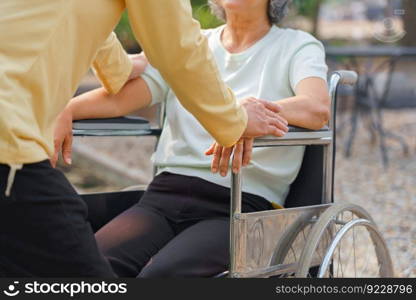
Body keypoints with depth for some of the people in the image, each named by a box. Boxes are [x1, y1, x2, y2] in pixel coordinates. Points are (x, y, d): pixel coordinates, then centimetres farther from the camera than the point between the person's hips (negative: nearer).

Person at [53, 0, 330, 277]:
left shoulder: (297, 47, 10)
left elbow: (318, 108, -13)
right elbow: (120, 96, 8)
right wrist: (66, 110, -13)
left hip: (242, 205, -3)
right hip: (167, 194, 4)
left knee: (162, 273, -32)